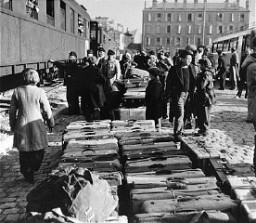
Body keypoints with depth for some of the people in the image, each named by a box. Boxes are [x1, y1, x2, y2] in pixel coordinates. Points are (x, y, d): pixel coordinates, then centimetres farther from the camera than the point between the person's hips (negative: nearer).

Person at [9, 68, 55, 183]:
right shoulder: (39, 92, -9)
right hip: (36, 124, -2)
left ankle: (28, 174, 20)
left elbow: (12, 110, 3)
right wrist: (51, 122, 14)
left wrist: (12, 125, 16)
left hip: (21, 125, 2)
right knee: (39, 149, 16)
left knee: (24, 152, 14)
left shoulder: (17, 91, -4)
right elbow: (47, 110, -2)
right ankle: (33, 170, 19)